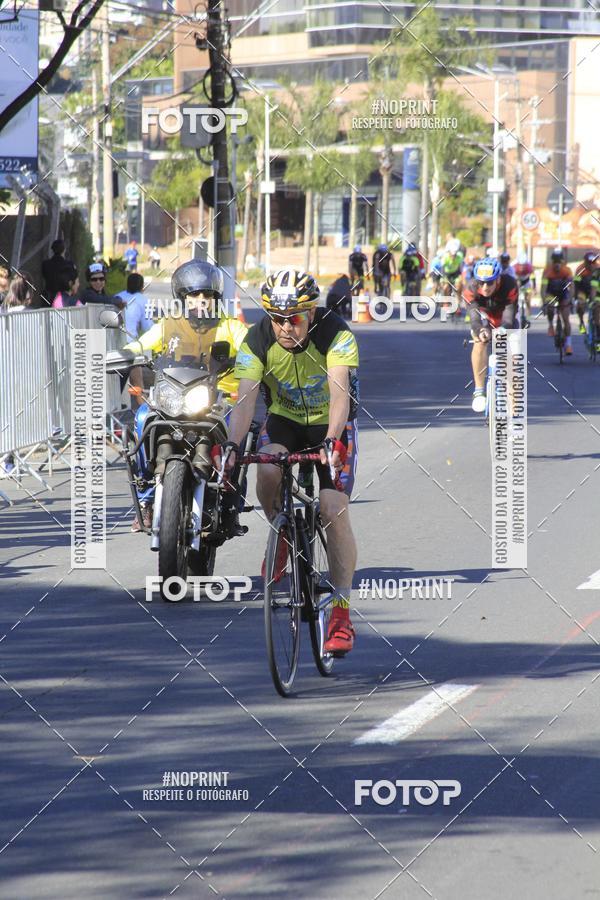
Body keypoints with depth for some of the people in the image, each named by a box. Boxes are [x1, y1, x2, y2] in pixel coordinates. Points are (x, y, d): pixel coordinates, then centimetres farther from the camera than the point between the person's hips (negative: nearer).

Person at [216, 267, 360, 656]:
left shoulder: (336, 333, -28)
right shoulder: (258, 340, -20)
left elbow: (340, 393, -39)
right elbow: (246, 398, -27)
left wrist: (333, 440, -55)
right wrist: (233, 445, -43)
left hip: (332, 424, -2)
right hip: (284, 419, 2)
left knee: (334, 511, -16)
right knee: (267, 474, -30)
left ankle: (342, 613, -10)